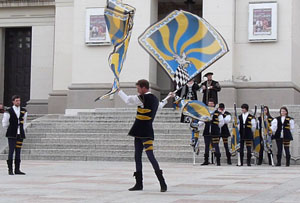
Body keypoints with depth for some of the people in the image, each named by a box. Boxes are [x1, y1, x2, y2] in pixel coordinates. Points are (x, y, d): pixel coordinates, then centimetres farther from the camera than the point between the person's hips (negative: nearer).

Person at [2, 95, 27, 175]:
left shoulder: (24, 111, 9)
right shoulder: (9, 111, -4)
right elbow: (4, 124, 4)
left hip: (20, 135, 4)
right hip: (12, 135, -4)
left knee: (18, 152, 5)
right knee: (11, 151, -7)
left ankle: (17, 169, 9)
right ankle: (10, 170, -4)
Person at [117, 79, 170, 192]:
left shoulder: (143, 98, -12)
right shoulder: (154, 99, 14)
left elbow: (128, 100, -4)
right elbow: (159, 106, 36)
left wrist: (119, 91, 14)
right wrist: (166, 100, 58)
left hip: (145, 133, -10)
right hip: (139, 132, 10)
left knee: (150, 155, -12)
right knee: (137, 157, 10)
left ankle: (162, 183, -12)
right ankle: (139, 184, 15)